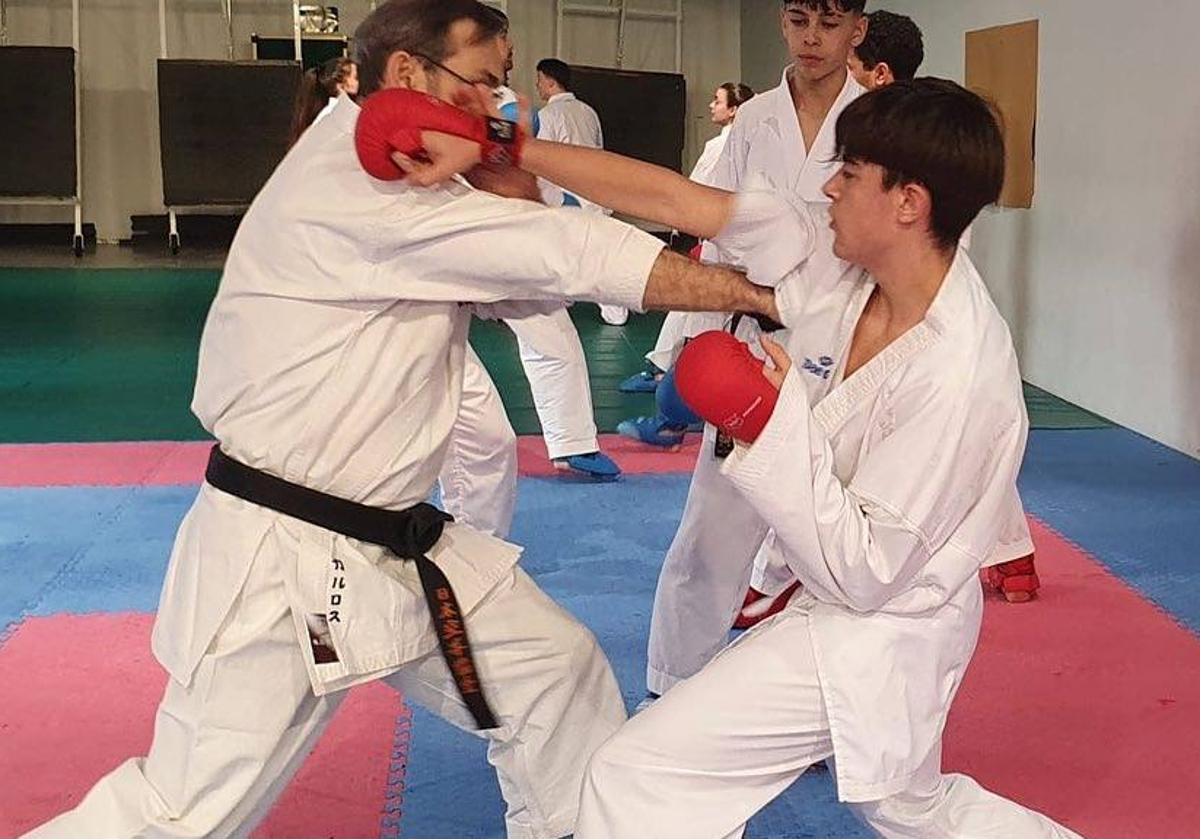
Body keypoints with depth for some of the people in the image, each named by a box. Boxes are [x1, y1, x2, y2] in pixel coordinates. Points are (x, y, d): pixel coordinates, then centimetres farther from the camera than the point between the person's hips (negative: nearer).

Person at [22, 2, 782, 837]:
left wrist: (510, 176, -8)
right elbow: (572, 256, -24)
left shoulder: (403, 190, 11)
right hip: (279, 558, -9)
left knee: (557, 668, 12)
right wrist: (760, 292, -20)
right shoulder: (345, 183, -21)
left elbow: (526, 284, 10)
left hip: (397, 542, 9)